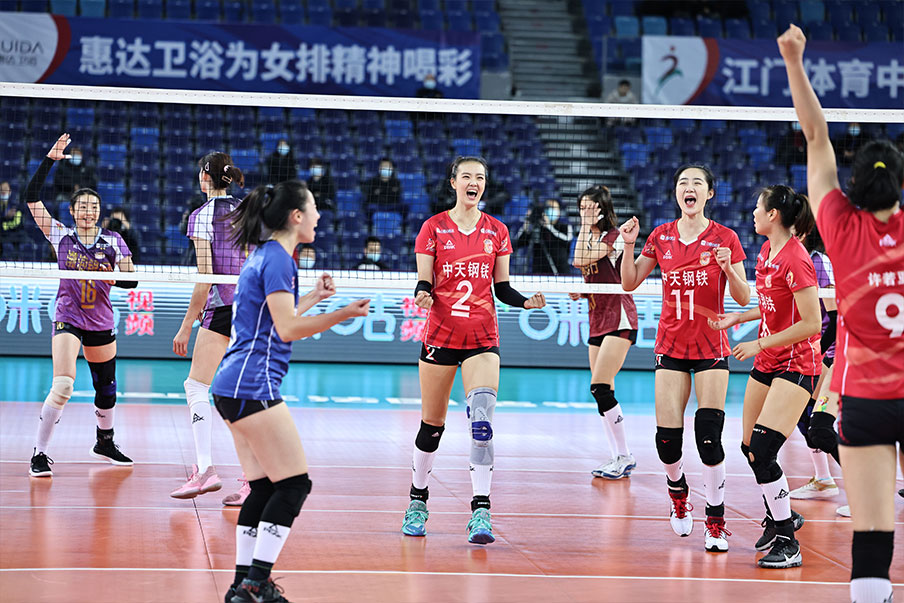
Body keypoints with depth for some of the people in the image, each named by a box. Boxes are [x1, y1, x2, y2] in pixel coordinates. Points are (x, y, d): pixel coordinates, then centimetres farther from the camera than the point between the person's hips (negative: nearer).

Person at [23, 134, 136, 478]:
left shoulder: (112, 241, 3)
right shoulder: (60, 236, -2)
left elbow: (130, 281, 1)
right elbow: (31, 198, -9)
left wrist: (111, 275, -20)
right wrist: (49, 160, -13)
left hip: (101, 323, 4)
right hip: (68, 318, -3)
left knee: (107, 388, 15)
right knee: (63, 386, -20)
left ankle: (104, 444, 39)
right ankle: (39, 455, -12)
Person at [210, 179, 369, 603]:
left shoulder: (264, 255, 18)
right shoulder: (277, 258, -11)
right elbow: (287, 329, -17)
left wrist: (314, 297, 30)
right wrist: (345, 314, -15)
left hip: (235, 388, 10)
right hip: (252, 386, -10)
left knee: (264, 487, 10)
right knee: (294, 484, -8)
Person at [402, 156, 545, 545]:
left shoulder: (497, 231, 7)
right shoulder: (433, 228, 1)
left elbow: (502, 289, 10)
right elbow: (424, 283, -2)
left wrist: (527, 302, -9)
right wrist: (423, 295, -24)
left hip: (483, 340, 0)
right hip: (440, 335, 0)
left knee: (482, 421, -17)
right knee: (432, 424, 7)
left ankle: (480, 512, -18)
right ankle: (418, 501, 28)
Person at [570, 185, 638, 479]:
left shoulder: (614, 237, -10)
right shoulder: (591, 238, 17)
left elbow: (580, 260, -22)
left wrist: (587, 224, -14)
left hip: (619, 319, -9)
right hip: (598, 321, 9)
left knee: (600, 387, -17)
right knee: (601, 392, 5)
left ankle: (624, 455, -11)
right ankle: (619, 457, 10)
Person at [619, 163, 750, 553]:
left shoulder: (724, 238, -4)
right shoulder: (661, 236, 4)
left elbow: (744, 298, -4)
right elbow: (630, 283, 9)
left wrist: (728, 268, -23)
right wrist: (629, 246, -6)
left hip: (712, 348, -2)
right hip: (671, 346, 2)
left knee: (708, 437, -13)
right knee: (667, 438, -5)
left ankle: (716, 521, -1)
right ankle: (678, 494, 27)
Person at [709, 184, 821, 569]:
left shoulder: (795, 260, -20)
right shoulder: (766, 252, 7)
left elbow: (811, 323, -22)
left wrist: (759, 344, -18)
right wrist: (739, 318, 7)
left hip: (797, 364, -9)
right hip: (766, 363, 9)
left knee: (762, 450, -16)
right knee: (750, 448, 12)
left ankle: (787, 543, -7)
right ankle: (777, 517, 33)